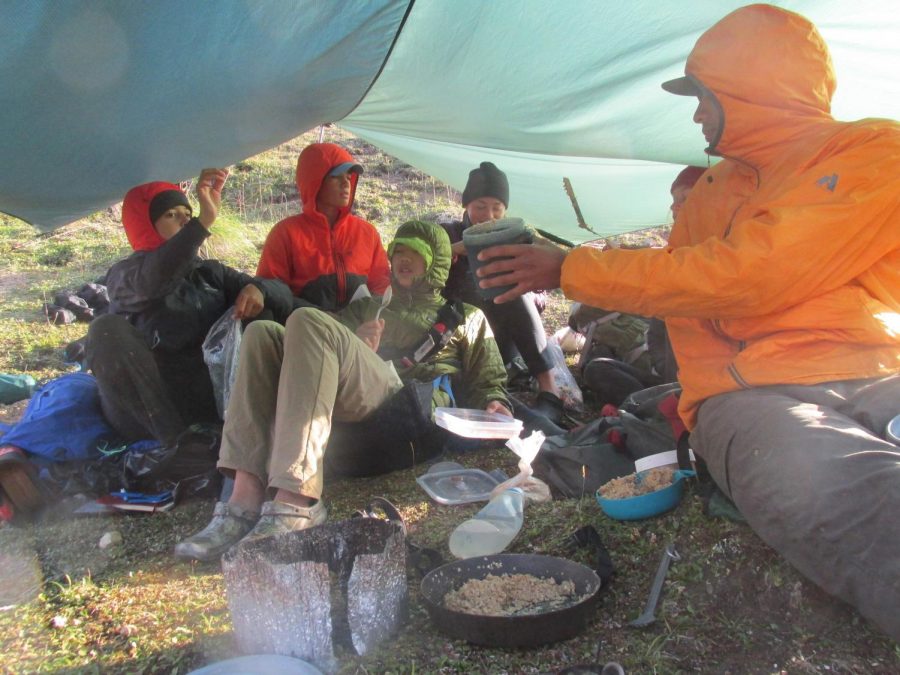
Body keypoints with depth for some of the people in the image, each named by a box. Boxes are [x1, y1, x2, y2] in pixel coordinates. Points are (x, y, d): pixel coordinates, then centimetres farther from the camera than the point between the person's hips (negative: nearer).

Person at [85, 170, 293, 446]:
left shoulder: (209, 273, 17)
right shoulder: (122, 276, 4)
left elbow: (282, 294, 9)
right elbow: (153, 281, -22)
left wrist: (258, 289, -15)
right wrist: (205, 220, -32)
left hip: (210, 401, 3)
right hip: (145, 414, -3)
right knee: (108, 329, -28)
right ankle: (179, 443, -29)